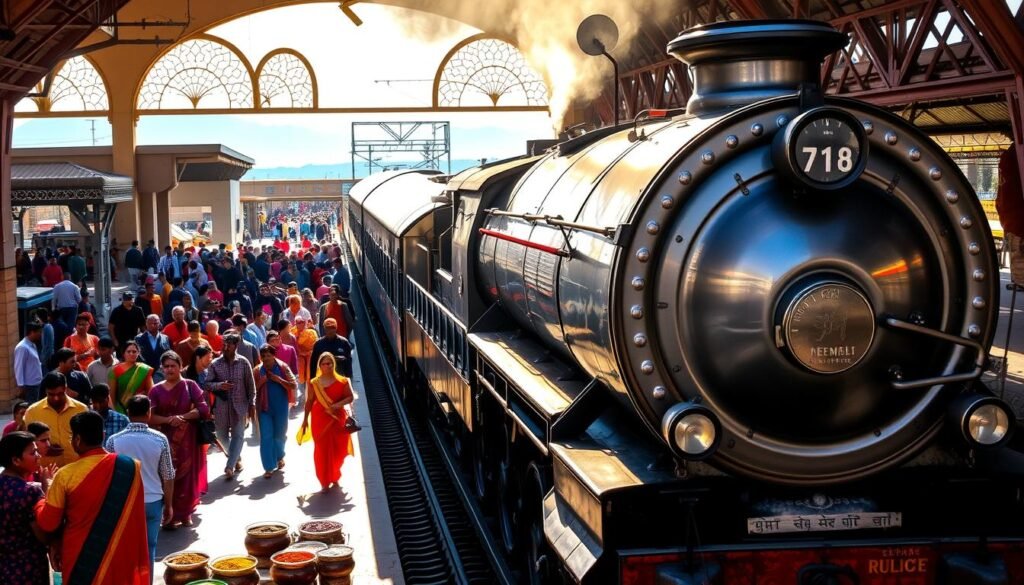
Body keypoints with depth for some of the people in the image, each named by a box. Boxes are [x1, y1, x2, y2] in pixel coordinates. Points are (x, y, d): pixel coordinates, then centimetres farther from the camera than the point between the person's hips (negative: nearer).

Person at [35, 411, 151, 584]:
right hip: (119, 557, 1)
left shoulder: (66, 475, -16)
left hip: (81, 559, -1)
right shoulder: (130, 467, -10)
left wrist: (40, 503, 12)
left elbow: (48, 523, -5)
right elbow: (136, 520, 0)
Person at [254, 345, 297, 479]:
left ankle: (279, 456, 44)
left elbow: (293, 385, -6)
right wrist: (261, 382, -17)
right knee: (266, 437, -5)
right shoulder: (258, 370, -1)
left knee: (280, 434, 16)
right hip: (264, 407, 0)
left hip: (281, 407, 0)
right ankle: (269, 467, 0)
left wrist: (279, 380, -18)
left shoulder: (283, 367, -4)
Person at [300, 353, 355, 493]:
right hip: (320, 419, -1)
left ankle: (335, 476, 32)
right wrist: (305, 419, 5)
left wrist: (339, 404, -17)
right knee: (322, 450, -1)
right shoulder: (314, 383, 0)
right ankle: (325, 482, 7)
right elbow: (309, 401, 5)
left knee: (338, 449, 7)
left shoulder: (342, 381, -1)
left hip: (338, 419, 1)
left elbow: (350, 397, 1)